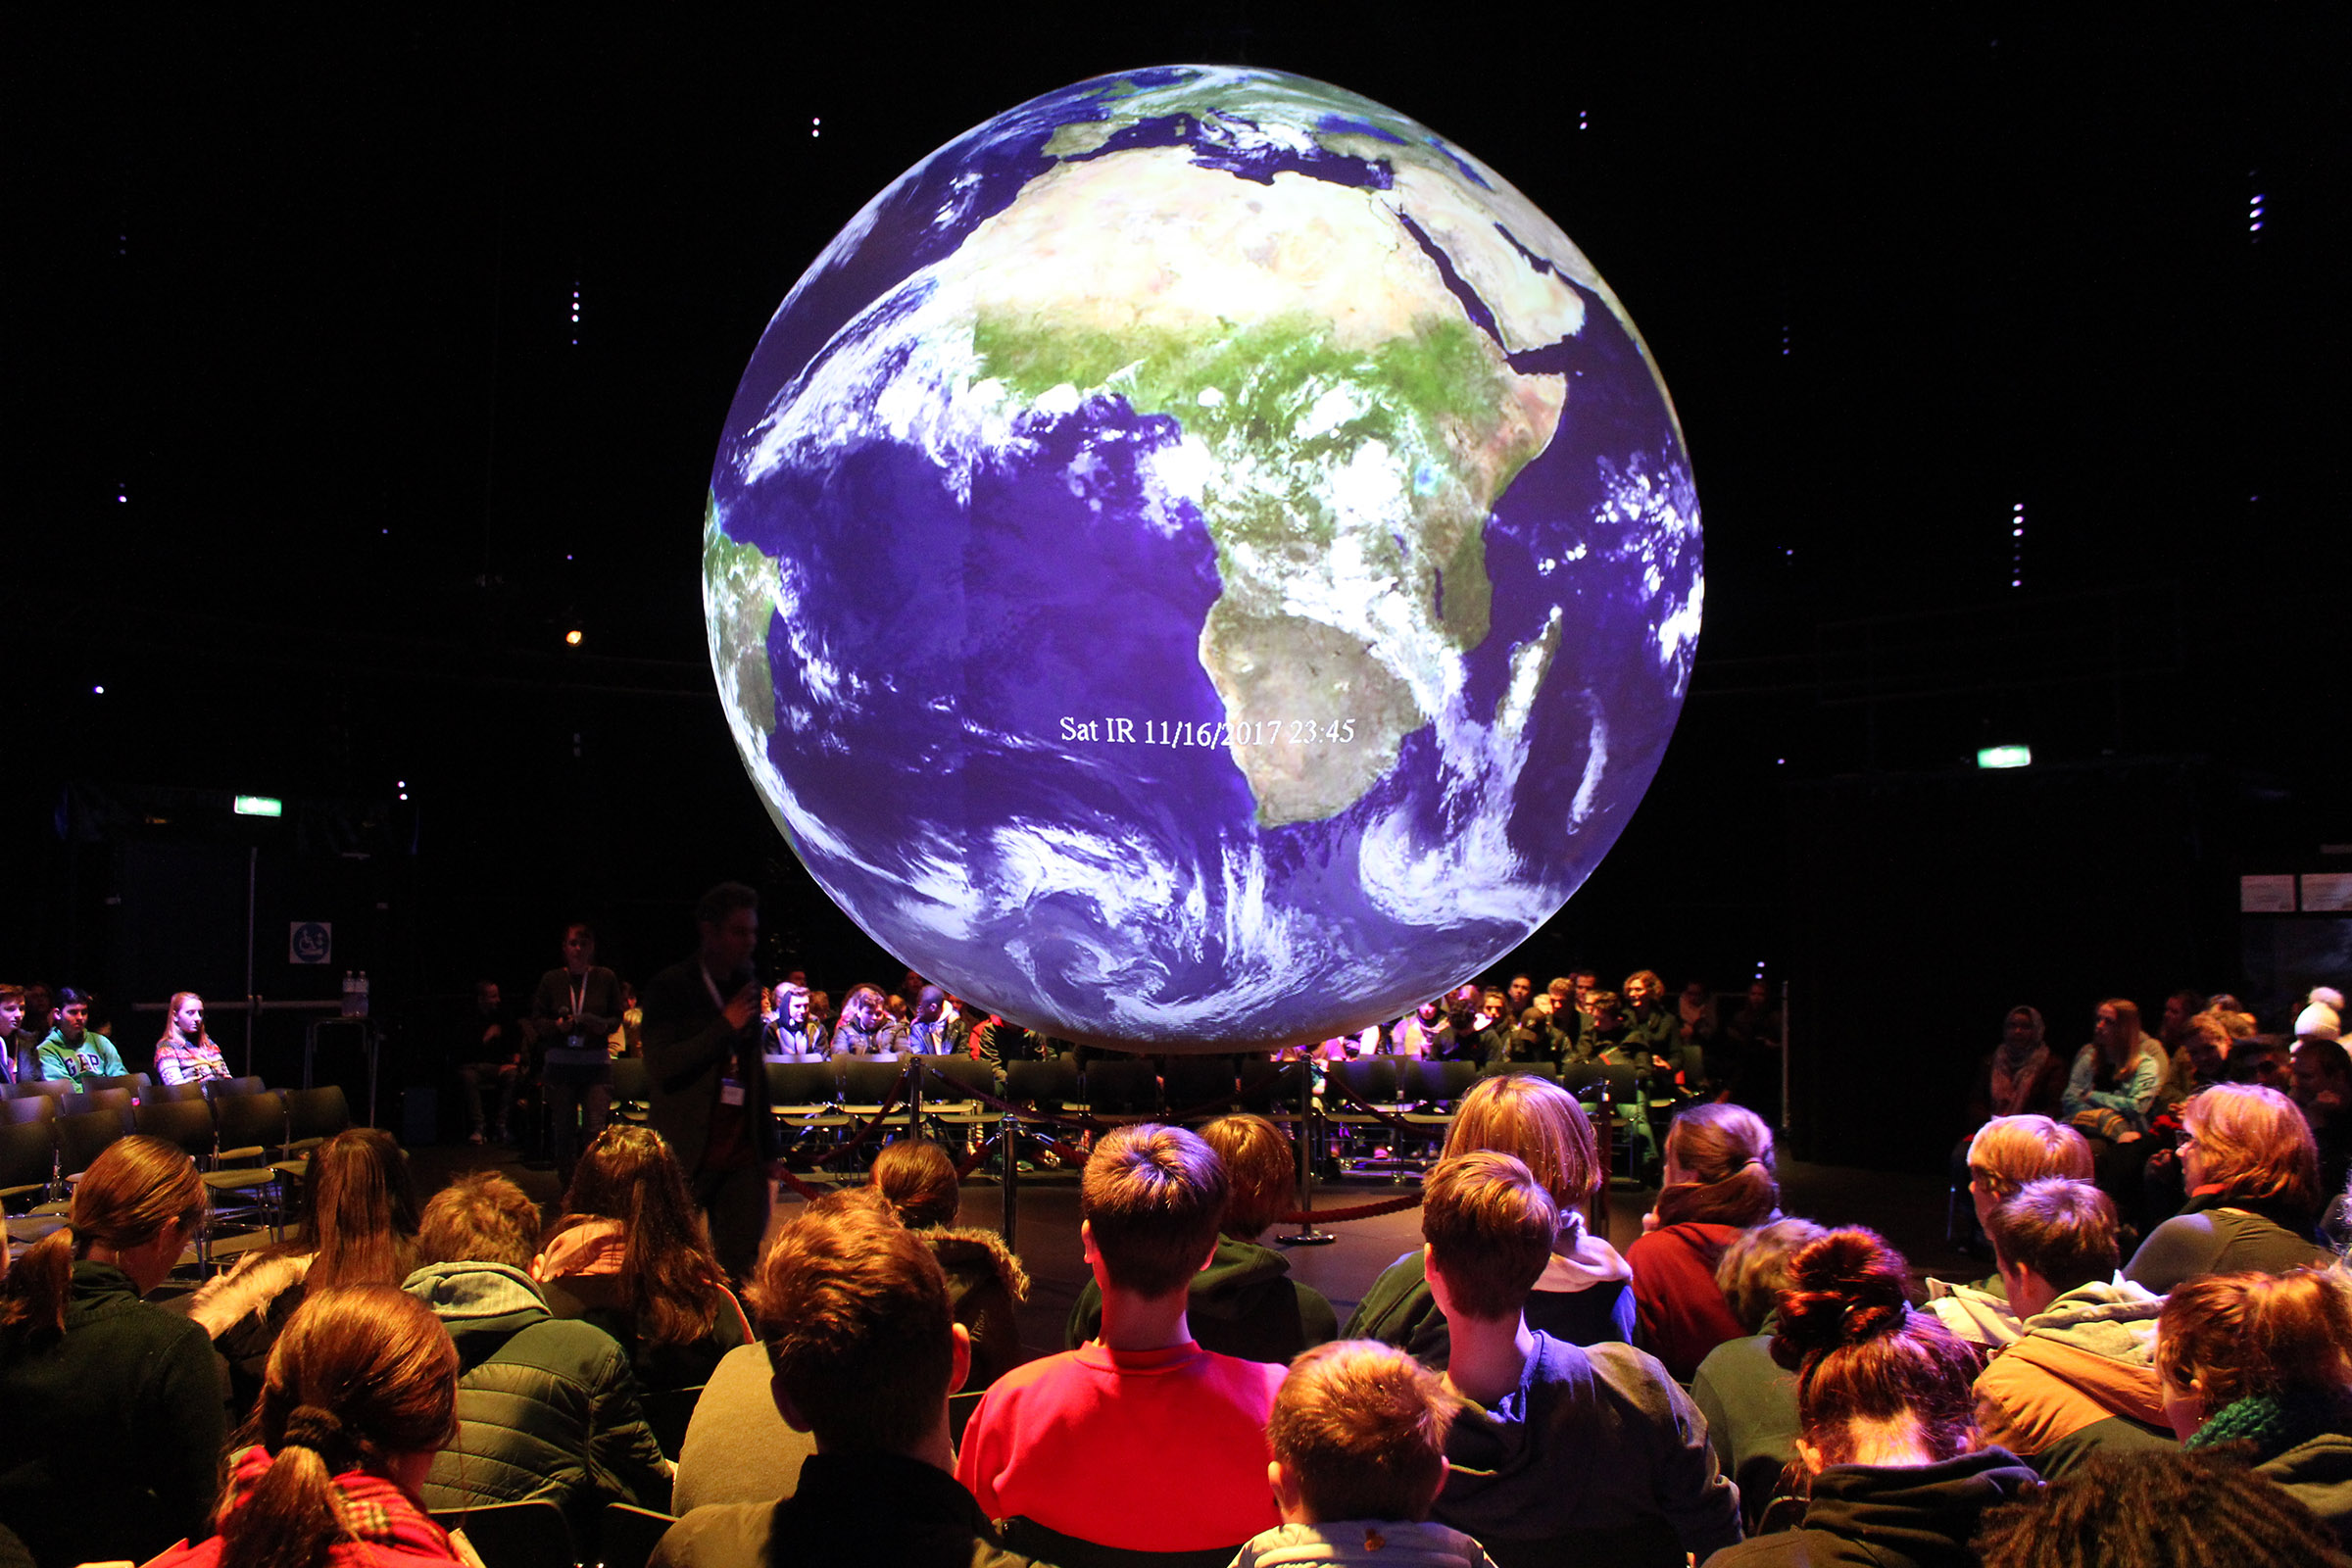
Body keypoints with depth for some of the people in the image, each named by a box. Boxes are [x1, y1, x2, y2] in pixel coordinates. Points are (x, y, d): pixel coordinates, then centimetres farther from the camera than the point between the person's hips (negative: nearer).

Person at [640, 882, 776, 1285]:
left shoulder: (747, 984, 12)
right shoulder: (669, 988, -5)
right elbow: (660, 1066, -16)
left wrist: (767, 1140, 15)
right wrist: (725, 1025, -16)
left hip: (743, 1152, 5)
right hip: (687, 1154, -4)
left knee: (741, 1267, 2)